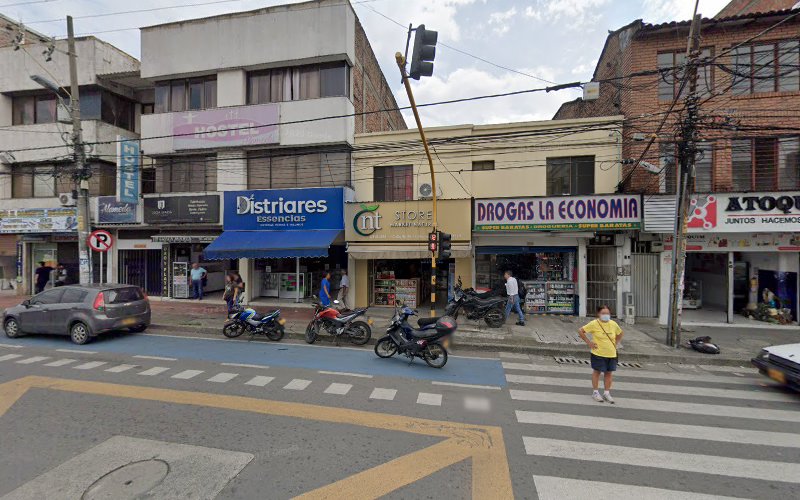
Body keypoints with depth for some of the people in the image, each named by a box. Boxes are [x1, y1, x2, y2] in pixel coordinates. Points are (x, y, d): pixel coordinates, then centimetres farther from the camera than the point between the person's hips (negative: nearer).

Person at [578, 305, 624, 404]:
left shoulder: (613, 324, 1)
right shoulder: (594, 324, -13)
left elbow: (620, 333, 21)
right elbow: (580, 331, -10)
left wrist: (615, 344, 9)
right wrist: (589, 342, -12)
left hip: (611, 354, 4)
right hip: (598, 353, -4)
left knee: (609, 373, 12)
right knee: (597, 372, 7)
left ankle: (607, 393, 26)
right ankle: (595, 392, 19)